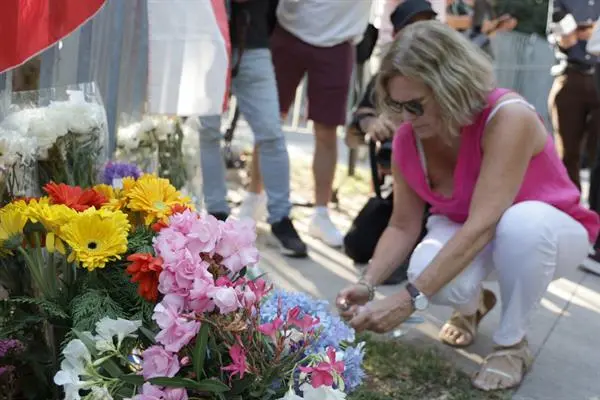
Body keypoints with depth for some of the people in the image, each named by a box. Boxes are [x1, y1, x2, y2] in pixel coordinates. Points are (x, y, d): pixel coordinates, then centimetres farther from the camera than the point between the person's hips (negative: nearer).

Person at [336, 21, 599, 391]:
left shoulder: (508, 118, -35)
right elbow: (403, 226, -9)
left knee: (523, 221, -40)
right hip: (465, 233, 4)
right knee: (435, 278, -31)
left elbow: (481, 227, -41)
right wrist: (368, 284, -27)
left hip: (552, 231, -3)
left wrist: (409, 300, -46)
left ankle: (512, 342, -12)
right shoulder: (408, 140, -16)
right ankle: (473, 306, 9)